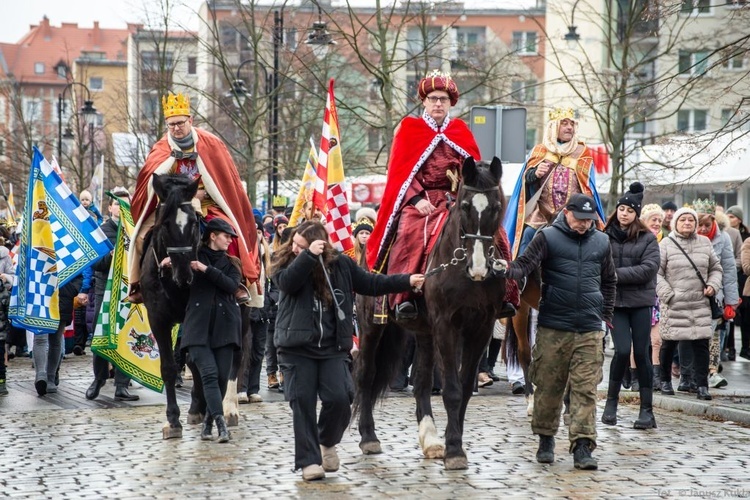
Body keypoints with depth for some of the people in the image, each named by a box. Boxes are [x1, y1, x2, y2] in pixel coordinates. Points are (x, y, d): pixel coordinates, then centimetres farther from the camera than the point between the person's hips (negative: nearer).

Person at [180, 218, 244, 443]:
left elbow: (231, 285, -4)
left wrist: (207, 269, -12)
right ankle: (220, 422, -23)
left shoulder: (230, 264, 14)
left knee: (222, 376, -1)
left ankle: (208, 422, 12)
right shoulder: (194, 257, 8)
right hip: (198, 326, -3)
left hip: (224, 326, 3)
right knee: (209, 373, -15)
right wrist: (170, 263, -10)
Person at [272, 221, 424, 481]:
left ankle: (327, 442, 19)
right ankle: (309, 460, 4)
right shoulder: (285, 262, 2)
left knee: (340, 399, -10)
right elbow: (287, 282, -19)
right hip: (297, 347, -1)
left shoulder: (341, 264, 6)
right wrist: (309, 255, -26)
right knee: (302, 403, -4)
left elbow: (371, 284, 13)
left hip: (332, 347, 1)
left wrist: (407, 281, 7)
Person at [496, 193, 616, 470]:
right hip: (553, 327, -2)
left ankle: (583, 446, -6)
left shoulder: (601, 242, 11)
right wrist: (509, 270, -33)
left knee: (586, 388, -5)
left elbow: (609, 281, 21)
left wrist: (606, 316, 16)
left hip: (590, 329, 2)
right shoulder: (548, 237, 0)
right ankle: (546, 440, 21)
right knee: (548, 386, 6)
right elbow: (526, 263, -11)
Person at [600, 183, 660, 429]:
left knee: (642, 354, 2)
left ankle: (647, 410, 9)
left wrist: (617, 274, -13)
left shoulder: (647, 239, 1)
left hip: (640, 301, 0)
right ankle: (611, 400, 11)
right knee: (622, 350, -11)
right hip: (614, 302, 0)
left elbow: (649, 269, -9)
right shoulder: (605, 237, 3)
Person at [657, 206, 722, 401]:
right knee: (669, 343, 7)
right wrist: (668, 295, -10)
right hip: (674, 304, -2)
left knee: (701, 344, -3)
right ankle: (665, 381, 25)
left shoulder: (705, 243, 10)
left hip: (700, 304, 3)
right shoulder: (666, 244, -1)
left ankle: (702, 385, 0)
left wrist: (712, 285, 1)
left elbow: (715, 268, 19)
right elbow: (656, 273, -3)